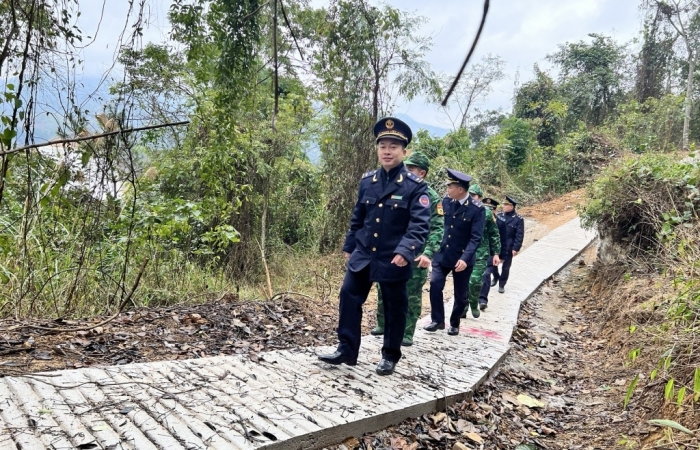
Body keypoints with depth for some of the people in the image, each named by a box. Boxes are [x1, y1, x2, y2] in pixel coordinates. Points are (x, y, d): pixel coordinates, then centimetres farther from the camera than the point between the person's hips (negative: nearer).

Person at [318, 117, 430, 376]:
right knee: (348, 296, 3)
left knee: (394, 308, 8)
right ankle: (346, 350, 16)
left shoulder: (415, 186, -9)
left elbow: (419, 225, -16)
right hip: (363, 255, 4)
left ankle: (390, 356, 26)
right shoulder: (367, 181, 6)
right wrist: (349, 247, 17)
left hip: (393, 261, -4)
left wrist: (405, 251, -30)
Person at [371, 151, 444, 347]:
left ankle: (407, 333, 15)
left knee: (412, 295, 4)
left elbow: (438, 229, -10)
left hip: (416, 255, -5)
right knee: (384, 289, 10)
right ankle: (383, 324, 27)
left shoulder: (431, 197, -6)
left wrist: (428, 253, -20)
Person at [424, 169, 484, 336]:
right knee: (435, 285, -7)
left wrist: (465, 258, -28)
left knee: (460, 294, 8)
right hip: (443, 254, 4)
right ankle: (437, 320, 9)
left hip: (462, 258, -3)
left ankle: (454, 324, 29)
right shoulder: (446, 201, -2)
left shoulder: (477, 209, -15)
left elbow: (476, 238, -18)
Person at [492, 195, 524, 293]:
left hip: (509, 248, -3)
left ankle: (501, 285, 22)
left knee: (506, 267, 7)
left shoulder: (518, 219, -9)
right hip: (496, 246, 3)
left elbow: (520, 235, -10)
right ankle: (496, 277, 38)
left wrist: (516, 248, -16)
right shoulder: (499, 215, 1)